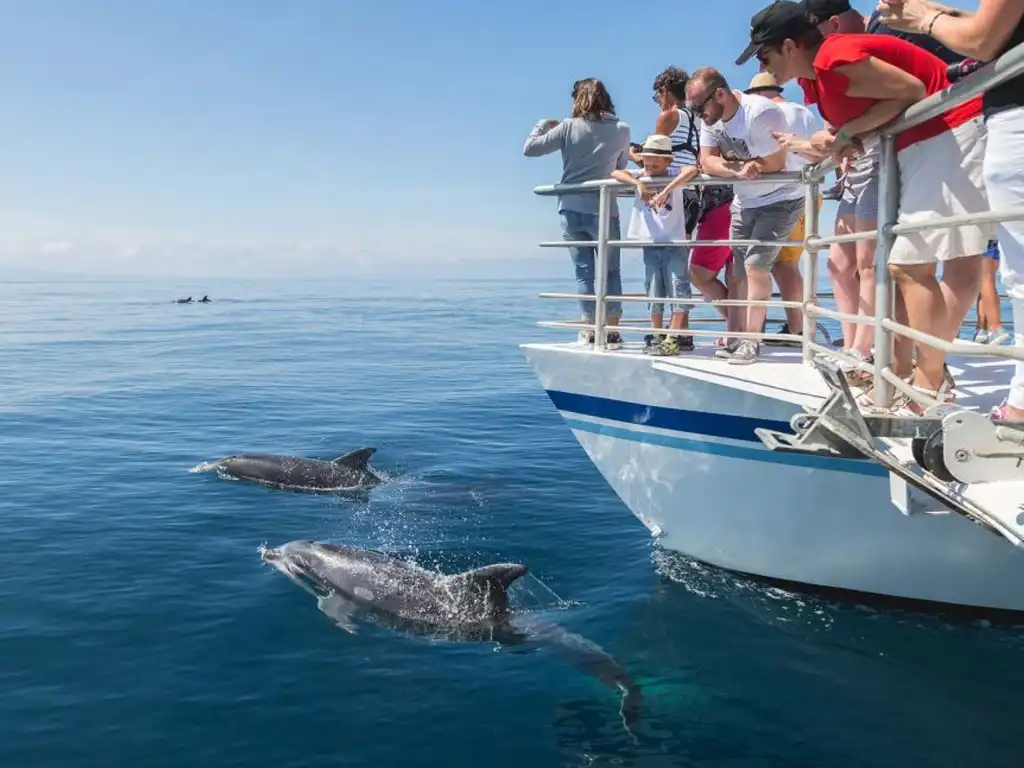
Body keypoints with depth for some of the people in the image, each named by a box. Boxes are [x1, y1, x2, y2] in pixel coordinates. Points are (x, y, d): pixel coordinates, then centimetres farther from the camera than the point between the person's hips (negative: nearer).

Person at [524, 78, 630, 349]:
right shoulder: (621, 130, 0)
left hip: (571, 209, 1)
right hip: (603, 210, -1)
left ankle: (589, 330, 5)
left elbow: (529, 148, -3)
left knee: (583, 270, 7)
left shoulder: (568, 127, -3)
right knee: (610, 271, 8)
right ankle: (611, 332, 6)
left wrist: (543, 124, 14)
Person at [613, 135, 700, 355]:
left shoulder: (674, 176, -5)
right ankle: (657, 336, 16)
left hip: (675, 243, -3)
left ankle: (674, 338, -4)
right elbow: (615, 173, -6)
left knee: (678, 291, -5)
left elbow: (692, 169, -24)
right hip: (650, 244, 4)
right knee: (654, 294, 8)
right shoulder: (640, 176, 5)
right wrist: (638, 183, -20)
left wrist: (667, 190, -31)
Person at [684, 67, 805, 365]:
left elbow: (773, 165, -31)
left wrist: (730, 162, -19)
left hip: (779, 200, -8)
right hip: (744, 201, 8)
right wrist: (739, 170, -30)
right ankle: (736, 337, 13)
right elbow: (707, 162, -10)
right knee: (740, 269, 7)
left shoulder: (759, 114, -29)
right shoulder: (711, 117, -4)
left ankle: (751, 341, -8)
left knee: (755, 265, -15)